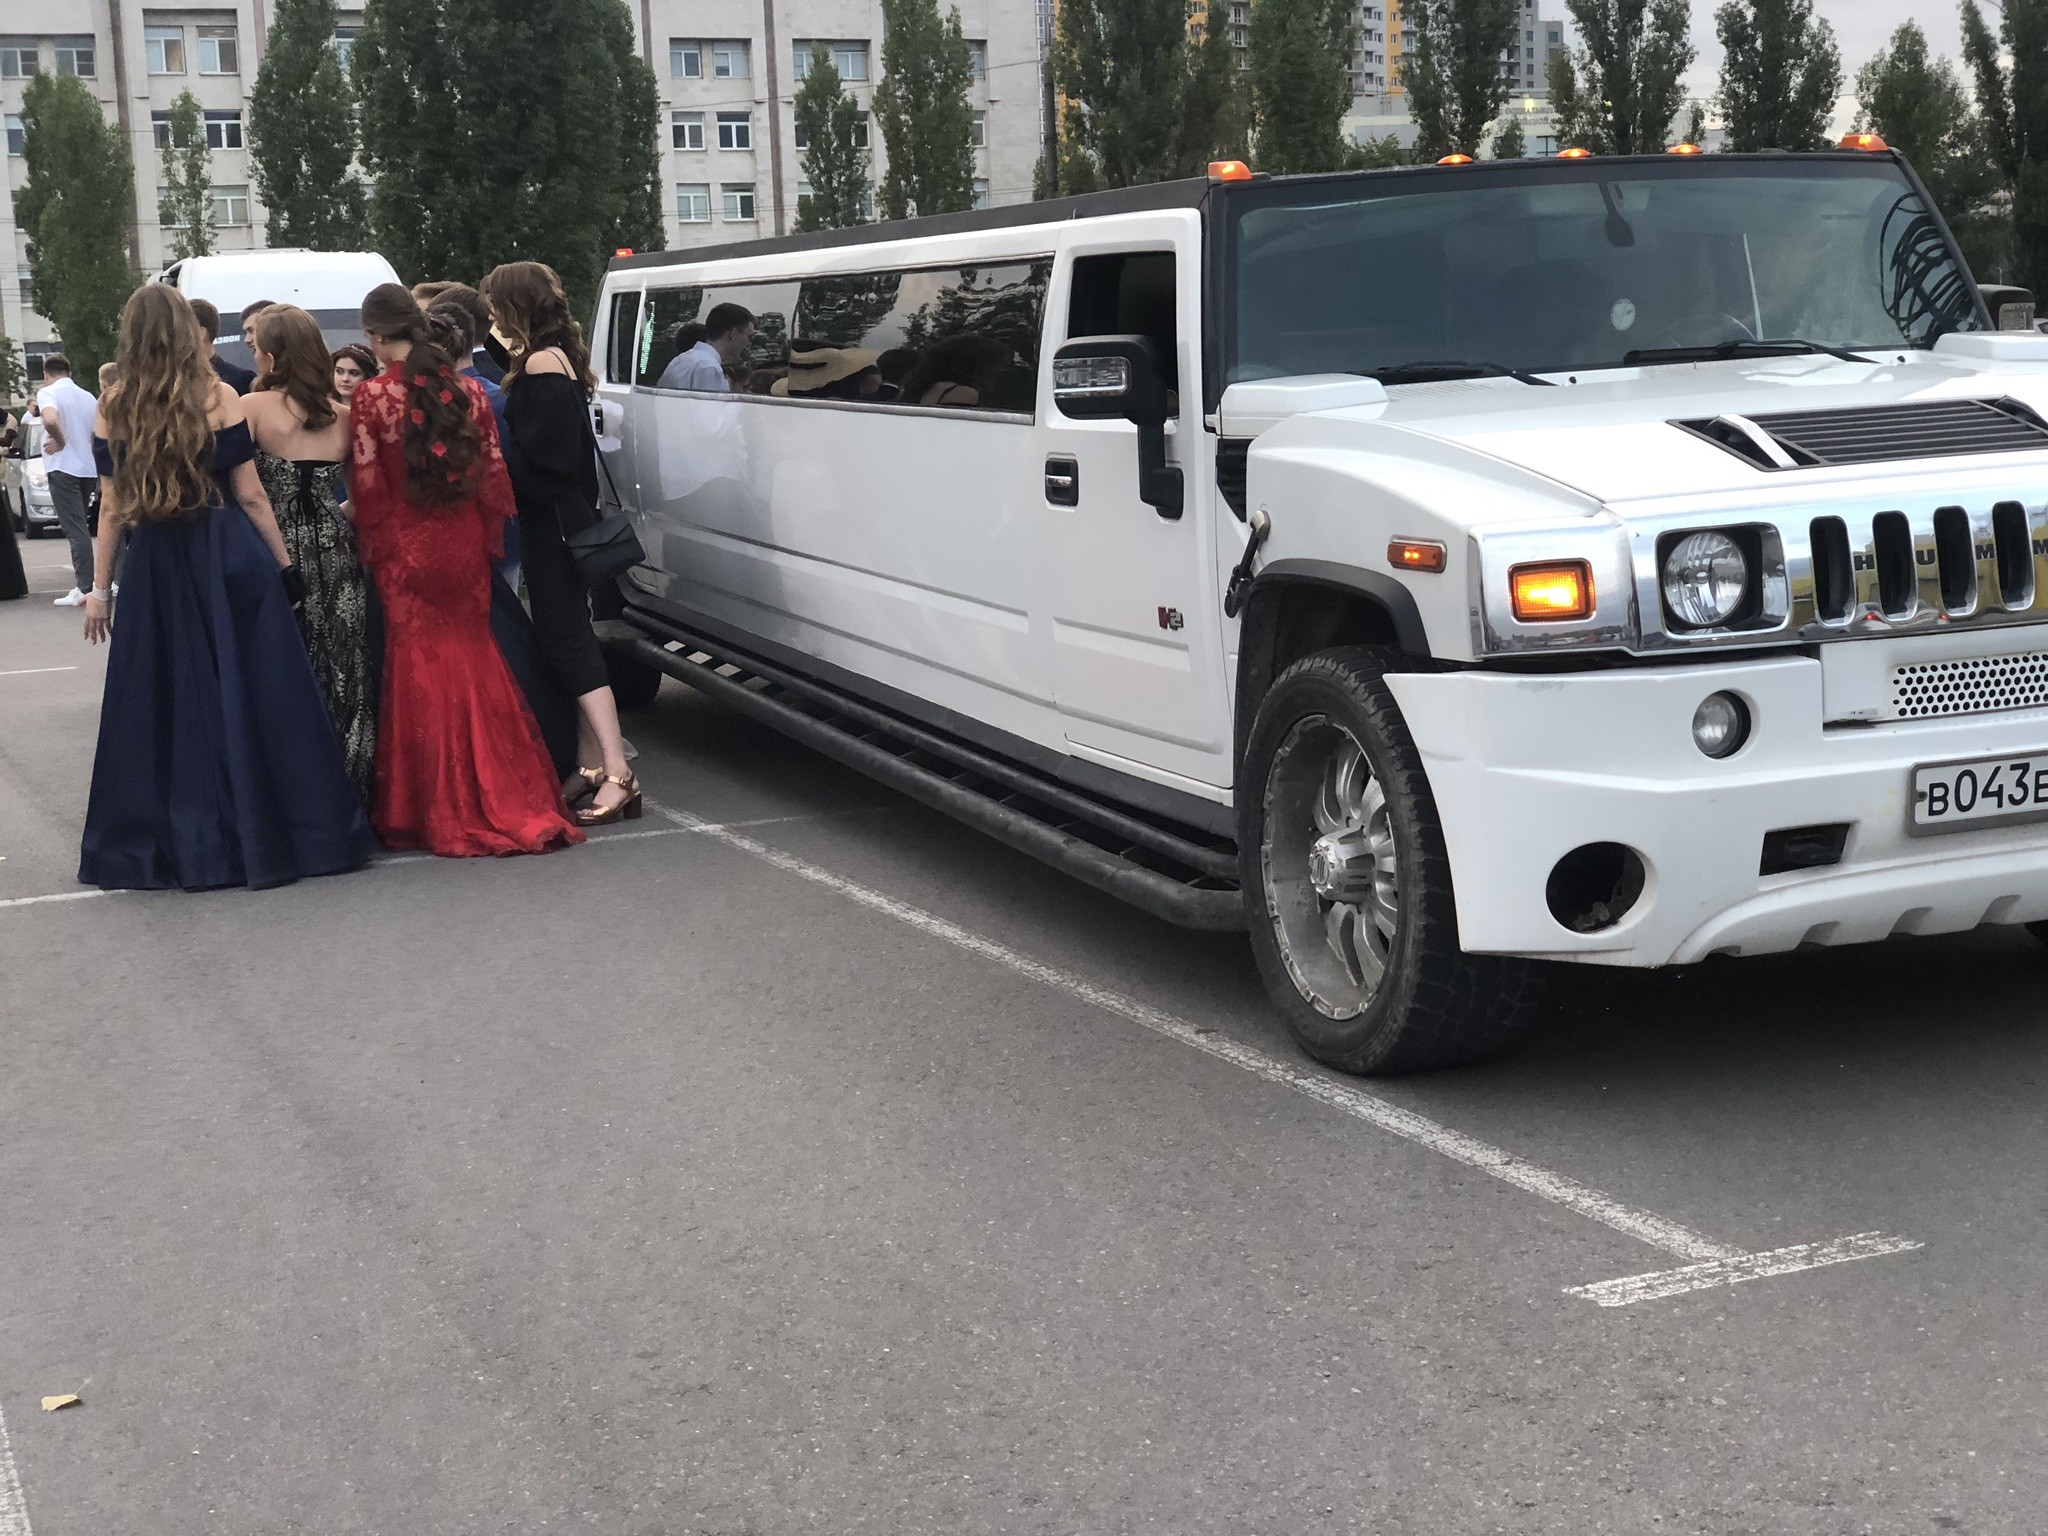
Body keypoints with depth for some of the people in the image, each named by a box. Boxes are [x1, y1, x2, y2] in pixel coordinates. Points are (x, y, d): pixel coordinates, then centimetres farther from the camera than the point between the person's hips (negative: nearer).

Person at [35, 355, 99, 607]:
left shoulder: (48, 392, -8)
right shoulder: (88, 397, 13)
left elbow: (50, 420, -28)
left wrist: (60, 441, -12)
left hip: (63, 468, -7)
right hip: (87, 469, 7)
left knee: (75, 530, -9)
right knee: (80, 528, 17)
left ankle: (85, 589, -14)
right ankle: (81, 584, 20)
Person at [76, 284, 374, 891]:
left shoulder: (113, 409, 2)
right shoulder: (218, 398, -4)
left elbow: (114, 508, 2)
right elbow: (250, 495, -4)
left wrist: (99, 589, 8)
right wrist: (284, 564, 3)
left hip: (156, 565, 2)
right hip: (231, 557, -2)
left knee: (164, 702, 9)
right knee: (251, 697, 5)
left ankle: (175, 845, 13)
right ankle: (266, 834, 8)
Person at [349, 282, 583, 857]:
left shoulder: (371, 396, -10)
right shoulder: (468, 390, 0)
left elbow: (367, 485, -9)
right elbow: (494, 473, 3)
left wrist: (372, 548, 3)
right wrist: (489, 536, 13)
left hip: (405, 551, -3)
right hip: (463, 546, 3)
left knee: (417, 665, 5)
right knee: (475, 657, 13)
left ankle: (434, 811, 9)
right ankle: (504, 801, 13)